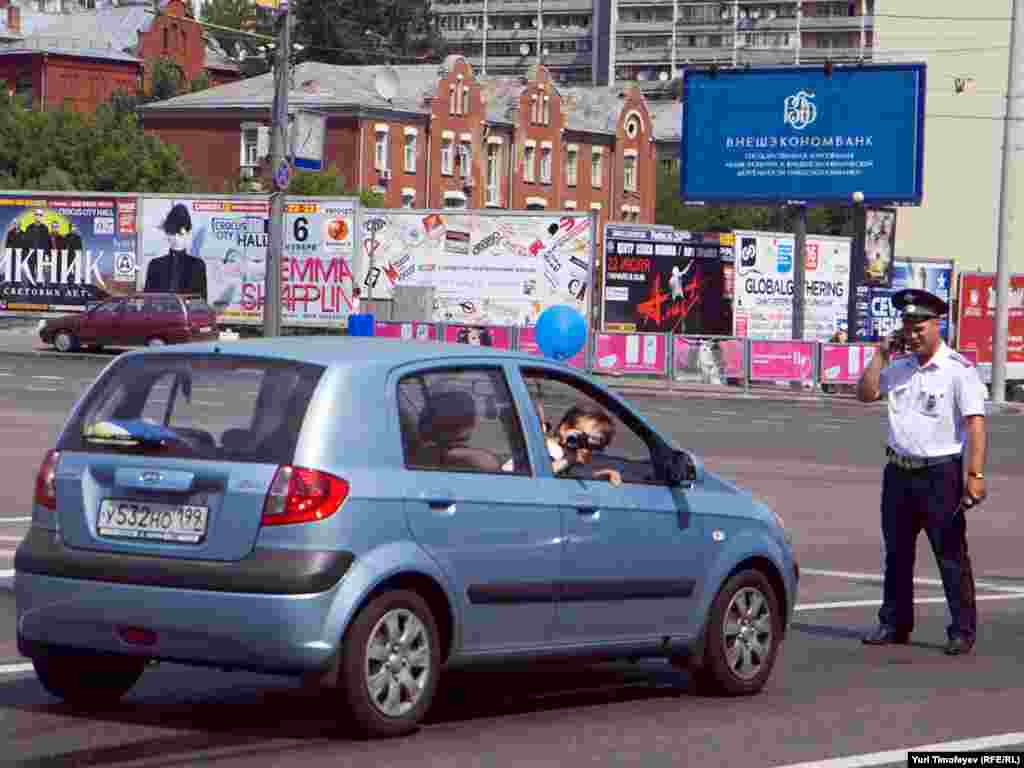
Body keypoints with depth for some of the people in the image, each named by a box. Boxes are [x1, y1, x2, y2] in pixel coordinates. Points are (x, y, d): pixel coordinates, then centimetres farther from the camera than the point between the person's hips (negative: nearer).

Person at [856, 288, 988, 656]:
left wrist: (975, 475, -22)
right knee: (896, 553, 14)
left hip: (941, 474, -6)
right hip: (899, 473, 6)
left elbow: (975, 423, -15)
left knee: (951, 555, -2)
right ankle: (894, 624, 24)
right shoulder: (899, 367, 10)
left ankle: (962, 630, 3)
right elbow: (865, 393, 8)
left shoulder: (959, 370, -10)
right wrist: (882, 354, 0)